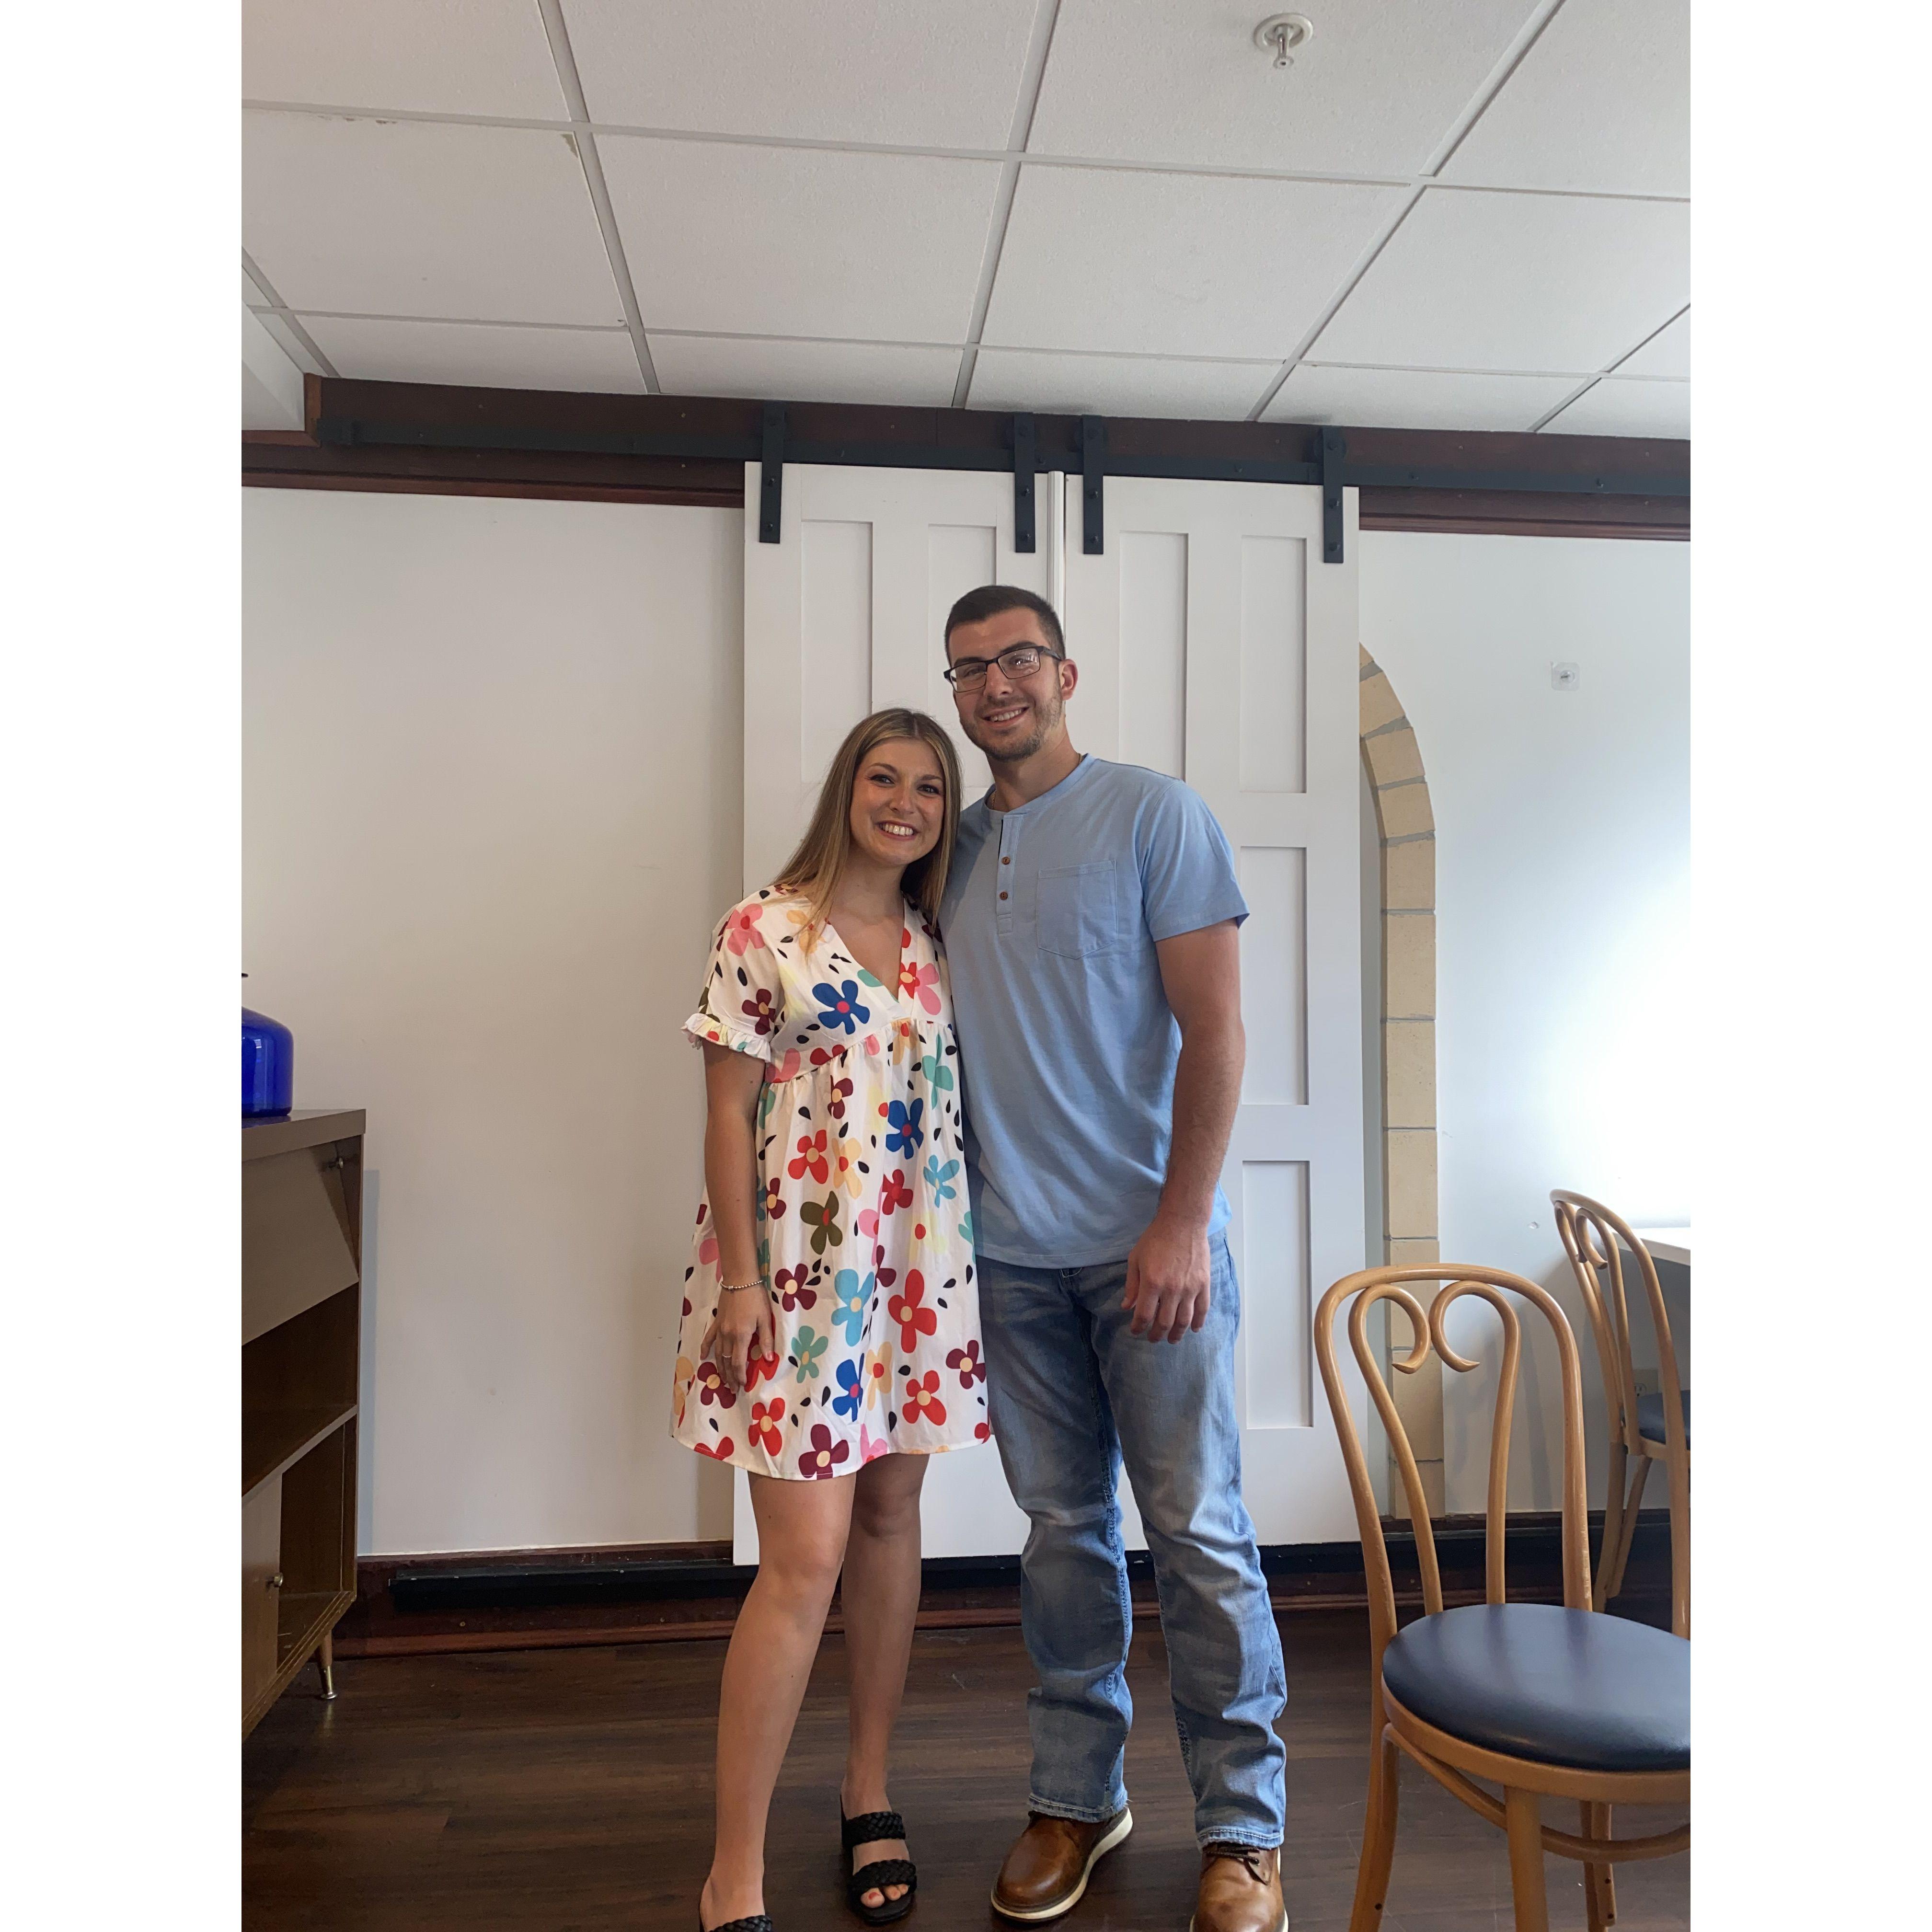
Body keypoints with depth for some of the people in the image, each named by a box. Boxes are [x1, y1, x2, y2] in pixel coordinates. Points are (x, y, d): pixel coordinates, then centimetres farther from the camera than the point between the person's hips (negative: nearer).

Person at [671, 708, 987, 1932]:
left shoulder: (938, 944, 9)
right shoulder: (765, 931, -4)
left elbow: (965, 1103, 11)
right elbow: (728, 1112, -6)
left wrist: (976, 1255, 7)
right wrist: (739, 1278, -11)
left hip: (920, 1262, 5)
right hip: (798, 1265, -5)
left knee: (891, 1520, 14)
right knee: (806, 1557, -5)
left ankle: (870, 1796, 34)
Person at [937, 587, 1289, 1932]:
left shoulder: (1155, 815, -4)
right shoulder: (957, 844, 11)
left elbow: (1216, 1032, -9)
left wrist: (1181, 1225, -15)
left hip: (1150, 1246, -4)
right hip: (1013, 1253, 5)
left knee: (1199, 1531, 5)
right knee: (1063, 1529, 15)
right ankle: (1078, 1797, 31)